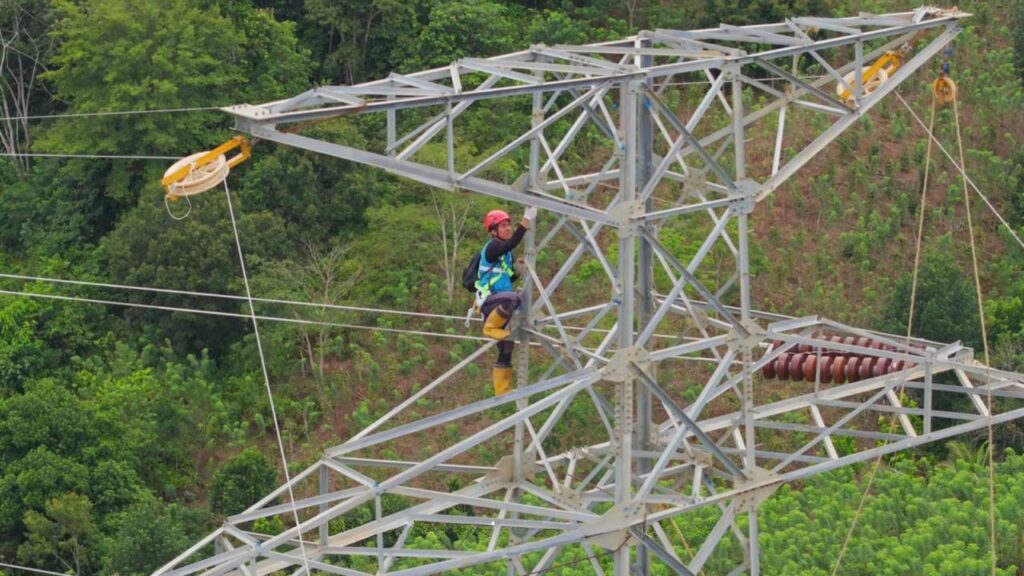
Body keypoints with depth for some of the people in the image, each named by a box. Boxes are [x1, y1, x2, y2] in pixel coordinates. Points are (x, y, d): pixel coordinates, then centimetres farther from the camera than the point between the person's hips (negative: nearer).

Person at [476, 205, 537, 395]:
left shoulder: (506, 253, 19)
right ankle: (491, 327, -18)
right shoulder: (492, 247, -9)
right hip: (489, 300, -9)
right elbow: (512, 243, -29)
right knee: (514, 298, -40)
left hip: (499, 305, 9)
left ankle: (502, 393, 14)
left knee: (506, 352, 8)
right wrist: (527, 219, -33)